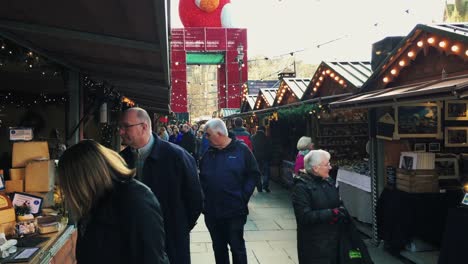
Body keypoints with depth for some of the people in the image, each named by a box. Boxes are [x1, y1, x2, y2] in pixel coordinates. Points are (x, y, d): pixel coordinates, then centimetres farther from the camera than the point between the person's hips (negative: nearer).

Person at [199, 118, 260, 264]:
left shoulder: (241, 149, -6)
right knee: (218, 248, 17)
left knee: (237, 247, 7)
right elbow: (201, 177, 14)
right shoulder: (208, 152, 6)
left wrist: (243, 196, -11)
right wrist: (204, 196, 0)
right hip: (212, 211, 4)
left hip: (235, 211, -4)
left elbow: (253, 174, -4)